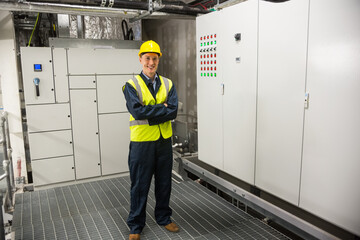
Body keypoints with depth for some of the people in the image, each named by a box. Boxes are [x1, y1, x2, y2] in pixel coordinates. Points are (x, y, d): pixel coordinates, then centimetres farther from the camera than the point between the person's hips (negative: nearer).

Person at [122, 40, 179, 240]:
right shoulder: (131, 85, -5)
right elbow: (137, 111, -21)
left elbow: (173, 111, -9)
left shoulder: (167, 84, 5)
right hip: (142, 142, -3)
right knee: (139, 186, 8)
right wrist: (162, 107, -16)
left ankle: (164, 218, 37)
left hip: (164, 141, 4)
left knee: (164, 183, 17)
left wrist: (149, 113, -17)